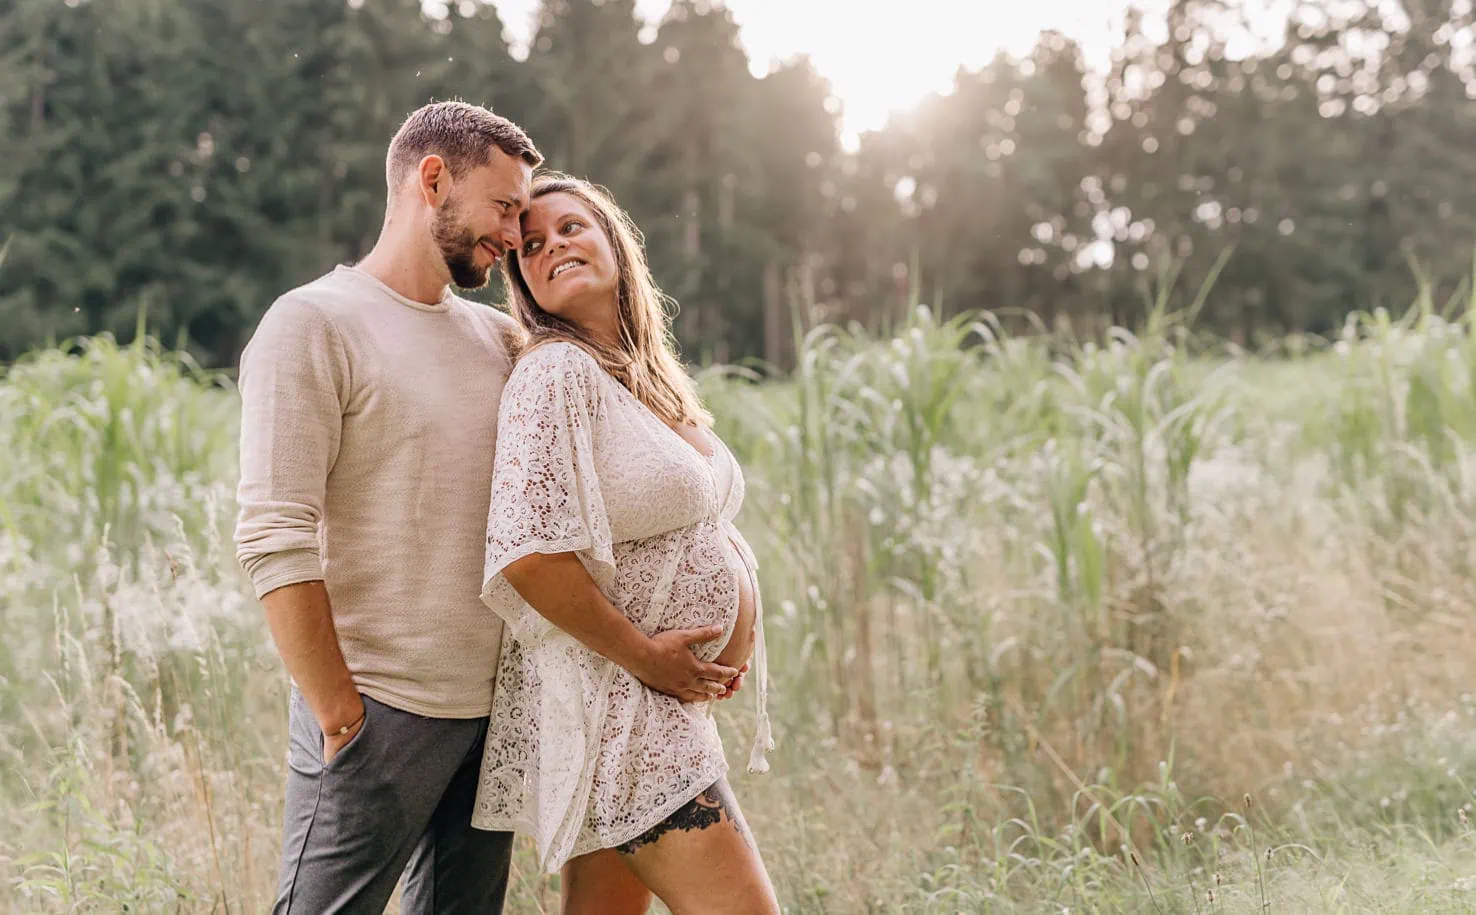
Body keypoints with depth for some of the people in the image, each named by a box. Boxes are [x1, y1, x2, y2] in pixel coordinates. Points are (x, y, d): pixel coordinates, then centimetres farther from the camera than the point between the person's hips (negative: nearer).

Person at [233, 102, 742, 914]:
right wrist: (338, 716, -16)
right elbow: (275, 540, -13)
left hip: (491, 714, 7)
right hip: (378, 715, -7)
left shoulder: (499, 339, 14)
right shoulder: (312, 324, -6)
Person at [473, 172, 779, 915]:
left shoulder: (647, 373, 13)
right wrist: (645, 658, -16)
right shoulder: (554, 372, -14)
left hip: (662, 704, 8)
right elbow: (529, 555, -23)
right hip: (610, 701, -8)